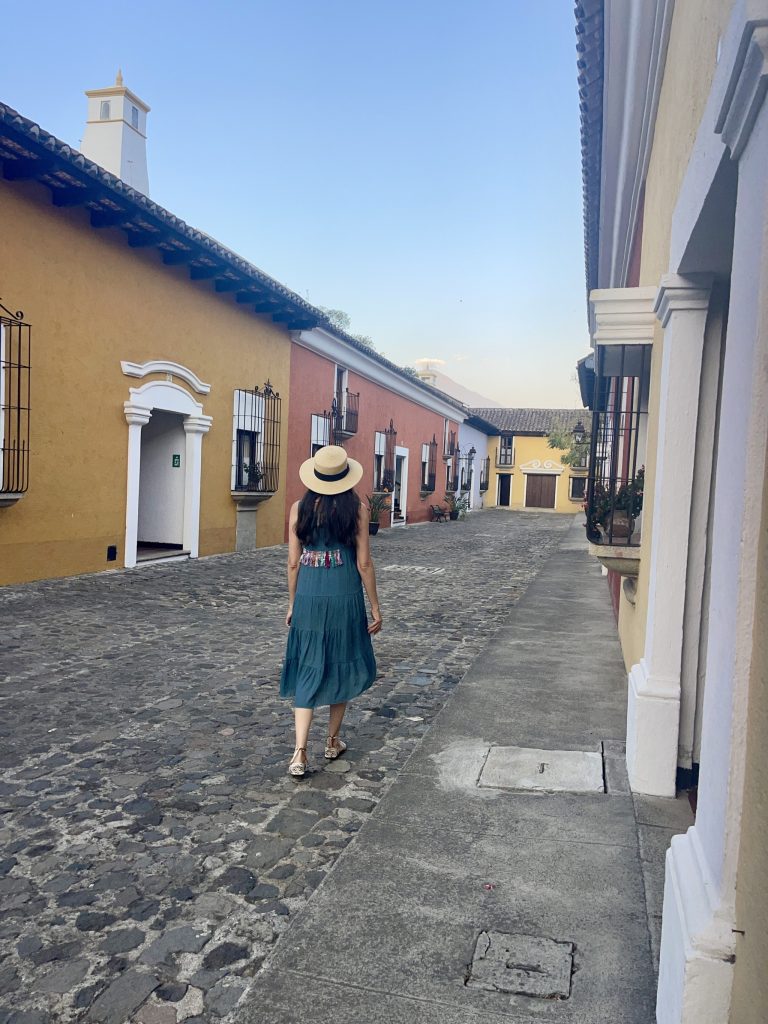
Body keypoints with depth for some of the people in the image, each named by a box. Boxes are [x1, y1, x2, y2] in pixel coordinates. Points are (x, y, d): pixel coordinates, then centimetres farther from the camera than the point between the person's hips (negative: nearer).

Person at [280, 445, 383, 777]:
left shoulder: (299, 508, 0)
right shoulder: (357, 509, -6)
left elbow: (293, 562, 3)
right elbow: (363, 563, -5)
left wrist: (293, 604, 14)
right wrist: (375, 607, 4)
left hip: (308, 598, 2)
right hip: (345, 598, -1)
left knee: (307, 671, 10)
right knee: (341, 668, 16)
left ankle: (300, 752, 1)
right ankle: (333, 742, 30)